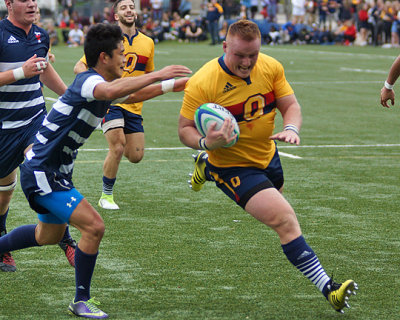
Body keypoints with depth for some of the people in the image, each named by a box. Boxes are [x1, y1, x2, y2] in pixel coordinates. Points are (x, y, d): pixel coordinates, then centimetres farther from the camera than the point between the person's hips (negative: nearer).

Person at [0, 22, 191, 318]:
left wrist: (173, 85, 27)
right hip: (41, 173, -10)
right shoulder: (87, 81, -22)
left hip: (56, 172, 10)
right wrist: (156, 75, -45)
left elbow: (130, 95, 29)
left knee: (49, 235, 27)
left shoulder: (100, 83, 6)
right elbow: (111, 91, -48)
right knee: (94, 226, -16)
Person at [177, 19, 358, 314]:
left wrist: (291, 129, -25)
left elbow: (291, 105, -3)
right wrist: (206, 143, -38)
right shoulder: (202, 84, -26)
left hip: (267, 156, 7)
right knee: (285, 220, -22)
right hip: (233, 166, -7)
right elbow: (185, 129, -17)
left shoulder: (271, 68, -12)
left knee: (277, 207, 37)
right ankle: (328, 289, -17)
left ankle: (207, 168, 55)